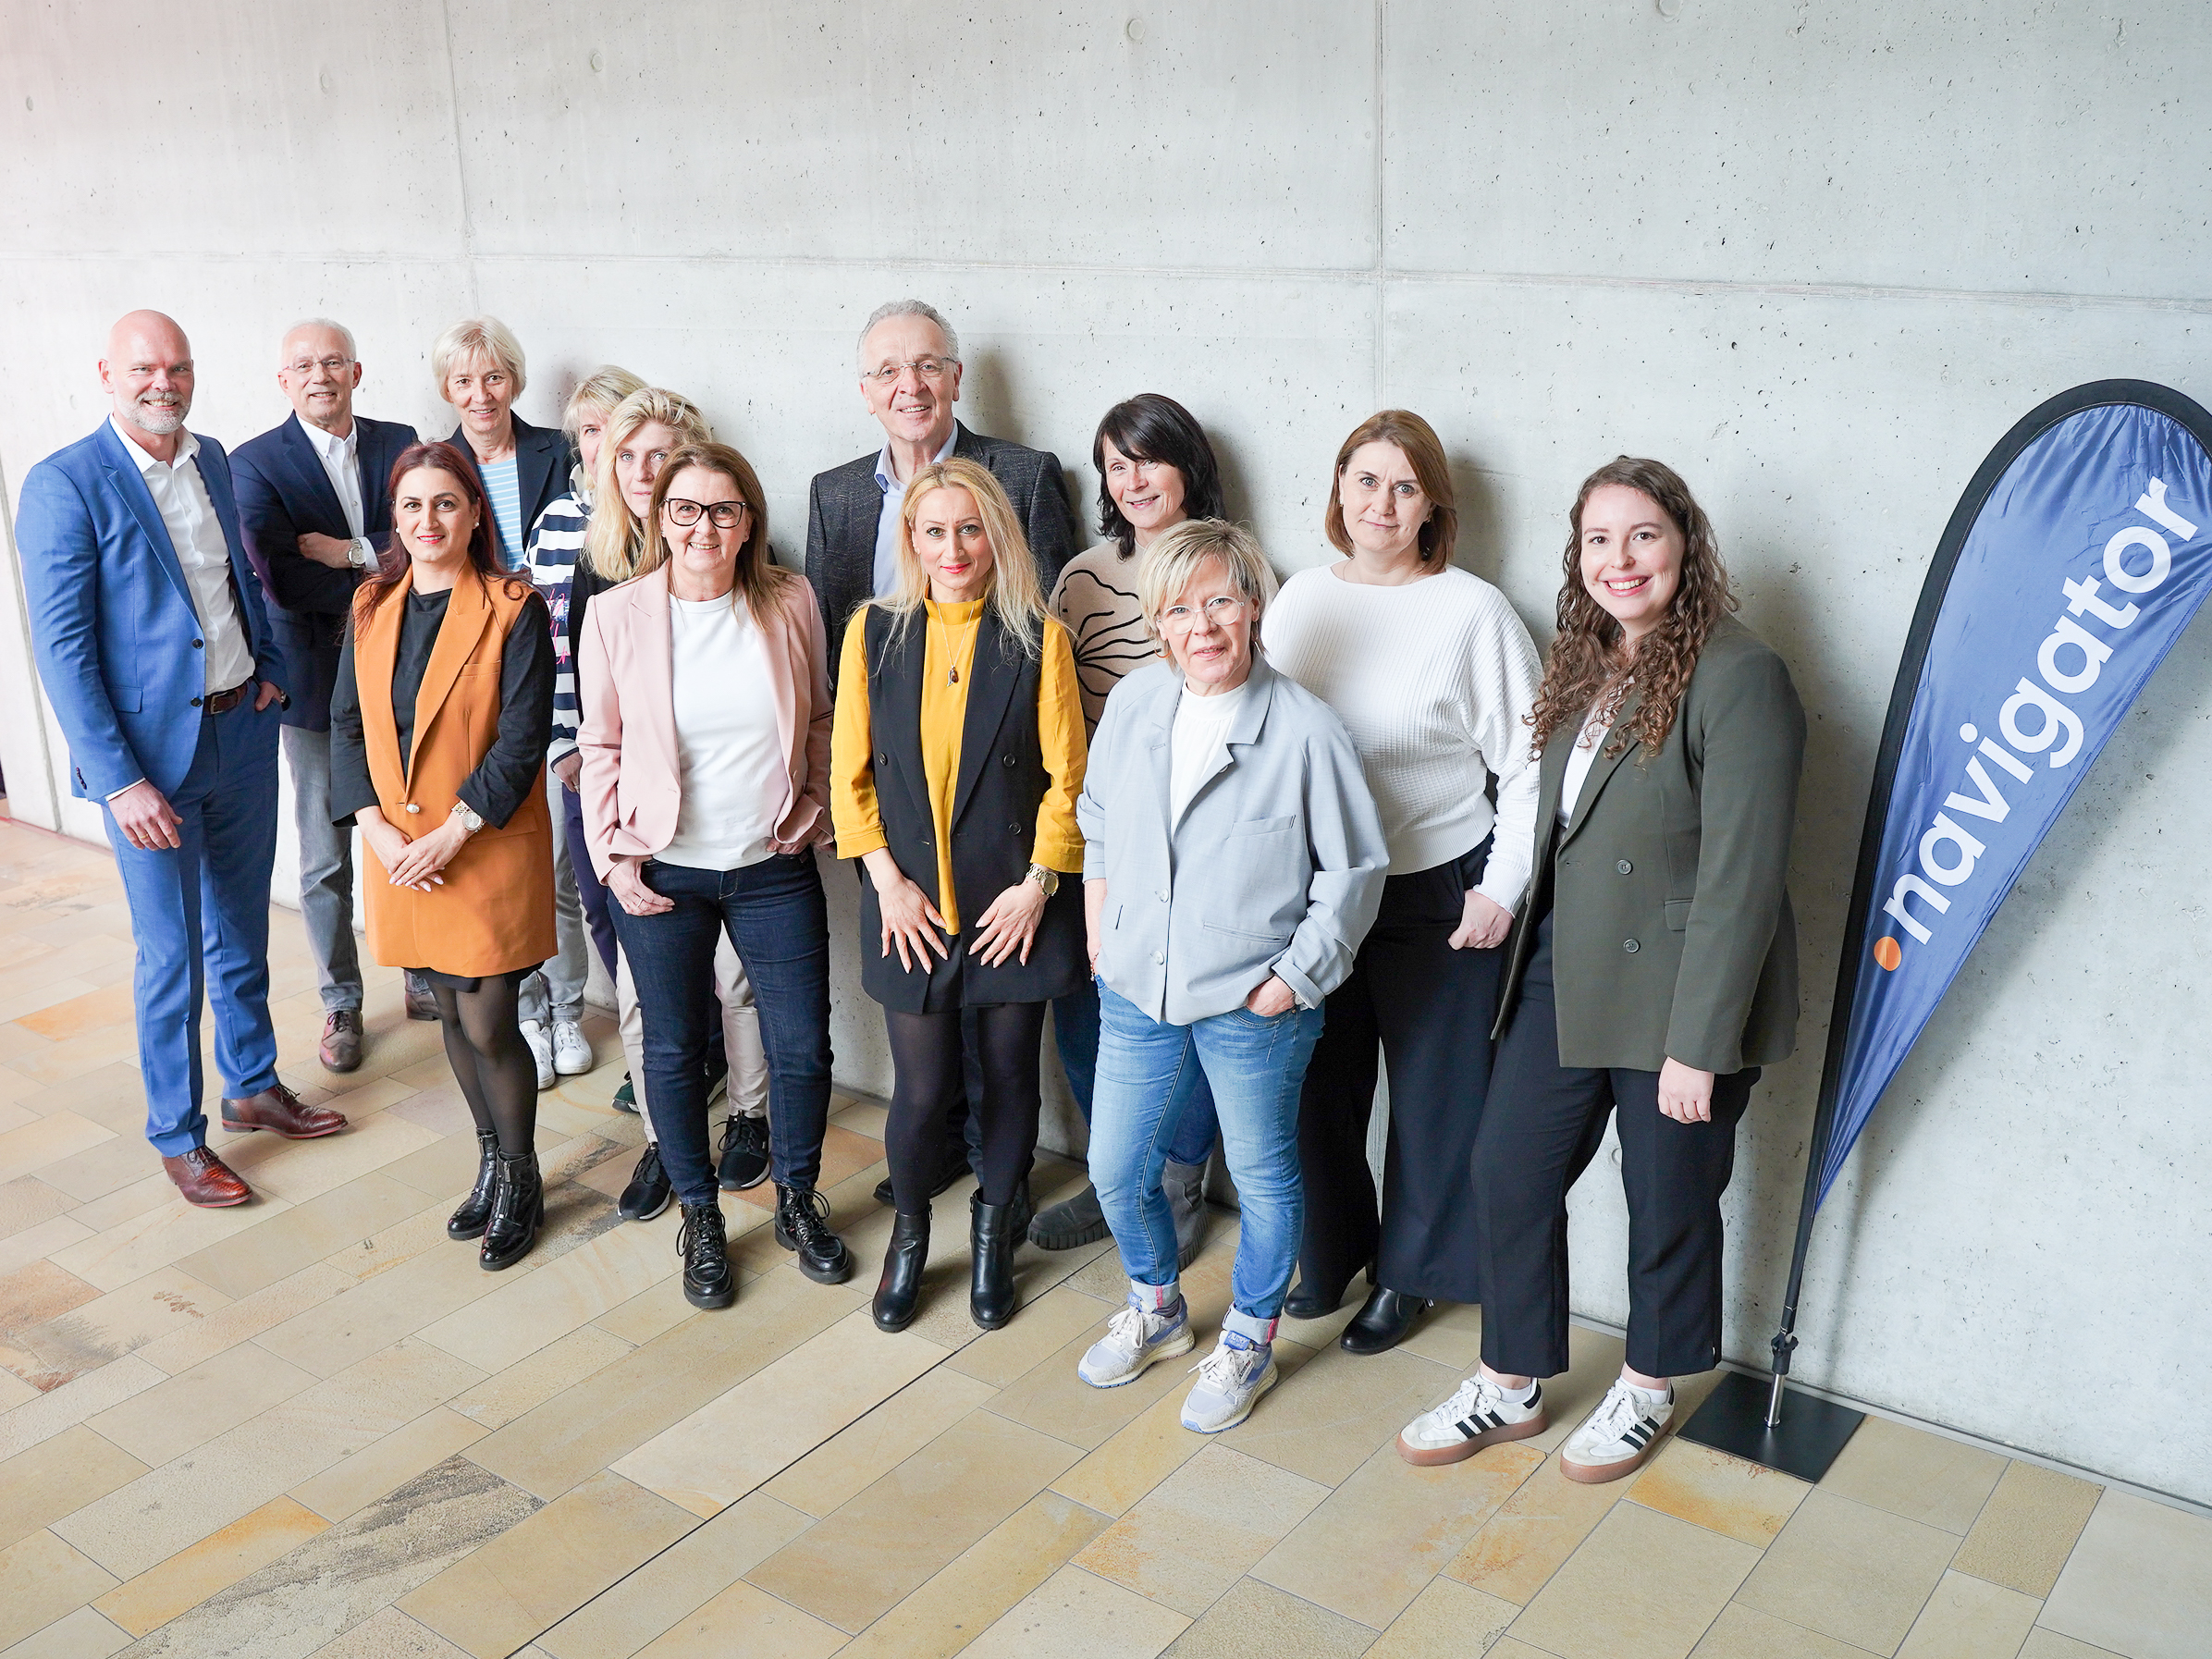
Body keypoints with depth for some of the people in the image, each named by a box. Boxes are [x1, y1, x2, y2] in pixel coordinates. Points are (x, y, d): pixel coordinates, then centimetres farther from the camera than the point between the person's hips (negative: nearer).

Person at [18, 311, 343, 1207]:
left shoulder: (211, 459, 6)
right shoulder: (64, 485, -14)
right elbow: (62, 647, -16)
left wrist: (270, 668, 5)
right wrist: (119, 779, -20)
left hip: (243, 732, 6)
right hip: (150, 753, -6)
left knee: (241, 931, 19)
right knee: (173, 955, 4)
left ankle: (253, 1086, 37)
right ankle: (177, 1134, 21)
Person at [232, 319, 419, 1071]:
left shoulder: (398, 443, 4)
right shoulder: (255, 463, -6)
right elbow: (281, 582, -16)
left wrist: (353, 554, -16)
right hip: (319, 685, -2)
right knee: (326, 860, 6)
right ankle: (342, 1003, 22)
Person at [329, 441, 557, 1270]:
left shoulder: (513, 609, -10)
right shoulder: (372, 608, 6)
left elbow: (522, 738, -15)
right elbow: (346, 722, 6)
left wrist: (450, 834, -18)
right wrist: (377, 828, -8)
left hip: (490, 850, -5)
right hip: (399, 850, 5)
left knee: (487, 1023, -1)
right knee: (452, 1014, 16)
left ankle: (520, 1178, 21)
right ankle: (492, 1162, 35)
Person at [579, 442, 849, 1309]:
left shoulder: (791, 603, -3)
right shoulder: (616, 616, -6)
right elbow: (601, 748, 1)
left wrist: (812, 810, 3)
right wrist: (615, 856, -5)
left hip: (775, 868, 1)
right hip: (662, 874, -1)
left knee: (802, 1048, 7)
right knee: (674, 1050, 10)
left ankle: (797, 1201, 31)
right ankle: (700, 1218, 31)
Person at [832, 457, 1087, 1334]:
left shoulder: (1037, 639, -3)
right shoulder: (874, 633, 1)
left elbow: (1067, 776, -2)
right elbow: (850, 771, 3)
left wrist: (1037, 884, -8)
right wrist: (887, 881, -4)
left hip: (1014, 903, 0)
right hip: (910, 903, 1)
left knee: (1009, 1073, 10)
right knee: (922, 1086, 2)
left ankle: (992, 1232, 34)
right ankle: (909, 1233, 30)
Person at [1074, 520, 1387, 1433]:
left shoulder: (1305, 728, -16)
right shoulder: (1133, 703, -2)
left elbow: (1354, 869, -9)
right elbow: (1097, 819, 15)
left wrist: (1297, 975, -11)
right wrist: (1099, 929, 10)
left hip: (1252, 1006, -4)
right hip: (1135, 991, 4)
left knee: (1263, 1177, 14)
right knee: (1117, 1173, 15)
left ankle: (1248, 1340, 39)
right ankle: (1156, 1308, 43)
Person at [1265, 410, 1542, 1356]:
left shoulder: (1473, 613, -10)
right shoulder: (1298, 600, 3)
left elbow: (1526, 766, -7)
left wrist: (1501, 889, -10)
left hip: (1437, 895, -4)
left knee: (1434, 1092, 9)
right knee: (1319, 1084, 15)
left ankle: (1409, 1273, 29)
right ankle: (1329, 1253, 36)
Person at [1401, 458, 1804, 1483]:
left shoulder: (1739, 677, -18)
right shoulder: (1582, 668, 8)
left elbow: (1740, 878, -20)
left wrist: (1699, 1045, -20)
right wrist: (1527, 943, 9)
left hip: (1674, 996, -7)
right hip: (1562, 977, 7)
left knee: (1668, 1201, 12)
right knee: (1508, 1169, 10)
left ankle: (1647, 1390, 36)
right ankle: (1511, 1389, 29)